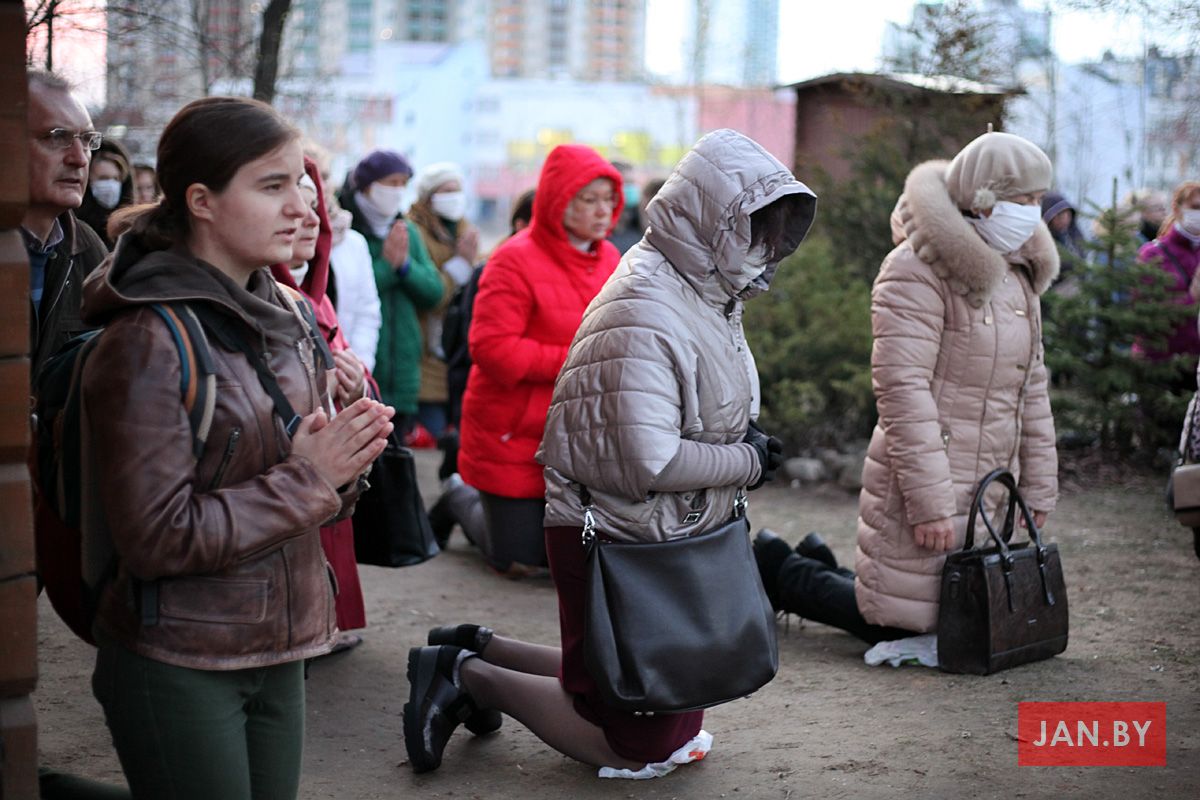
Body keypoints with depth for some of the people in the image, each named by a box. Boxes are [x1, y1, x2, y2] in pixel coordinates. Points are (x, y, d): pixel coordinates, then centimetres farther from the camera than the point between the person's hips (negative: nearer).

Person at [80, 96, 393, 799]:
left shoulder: (284, 315, 7)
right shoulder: (146, 343, -17)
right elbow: (156, 538, -20)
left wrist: (344, 463, -6)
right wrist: (306, 478, -18)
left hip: (278, 652, 7)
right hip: (179, 668, -7)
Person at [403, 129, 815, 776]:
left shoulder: (704, 291, 6)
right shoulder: (646, 312, -24)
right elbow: (649, 461, -30)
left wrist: (745, 442, -2)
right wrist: (748, 461, -16)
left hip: (669, 534, 10)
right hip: (620, 540, -10)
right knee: (634, 744, 2)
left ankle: (481, 651, 24)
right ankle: (471, 674, 10)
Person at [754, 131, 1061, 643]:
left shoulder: (1018, 274, 14)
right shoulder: (917, 271, -14)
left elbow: (1030, 386, 18)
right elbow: (903, 389, -21)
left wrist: (1038, 488, 14)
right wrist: (930, 504, -23)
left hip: (988, 493, 8)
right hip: (924, 486, -8)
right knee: (896, 626, -3)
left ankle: (819, 568, 31)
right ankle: (777, 569, 19)